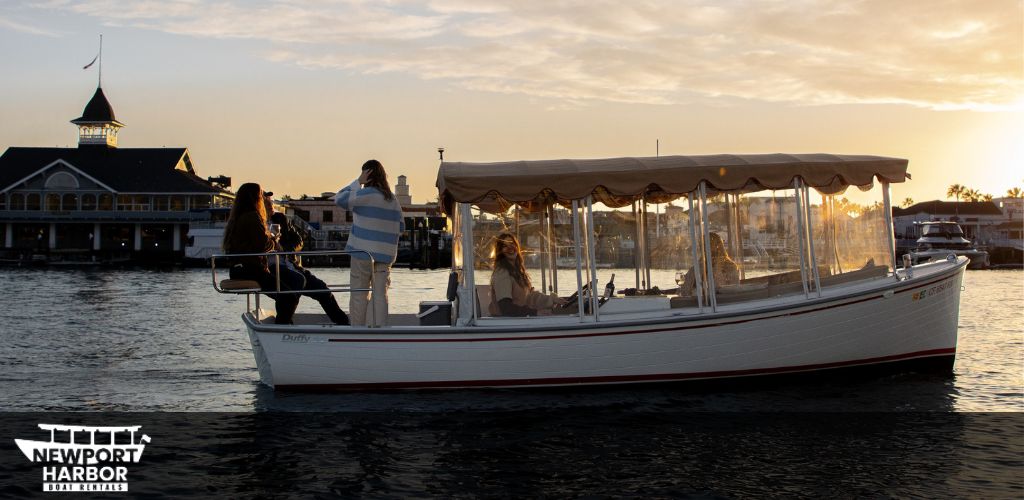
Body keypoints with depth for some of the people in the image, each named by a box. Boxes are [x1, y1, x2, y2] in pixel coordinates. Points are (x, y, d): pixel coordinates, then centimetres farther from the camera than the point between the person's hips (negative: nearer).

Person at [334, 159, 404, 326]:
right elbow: (400, 228, 10)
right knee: (380, 295, 5)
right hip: (385, 255, 5)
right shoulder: (393, 199, 8)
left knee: (358, 295, 3)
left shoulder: (366, 194, -10)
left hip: (362, 252, -5)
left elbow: (339, 199, -6)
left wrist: (358, 182, -3)